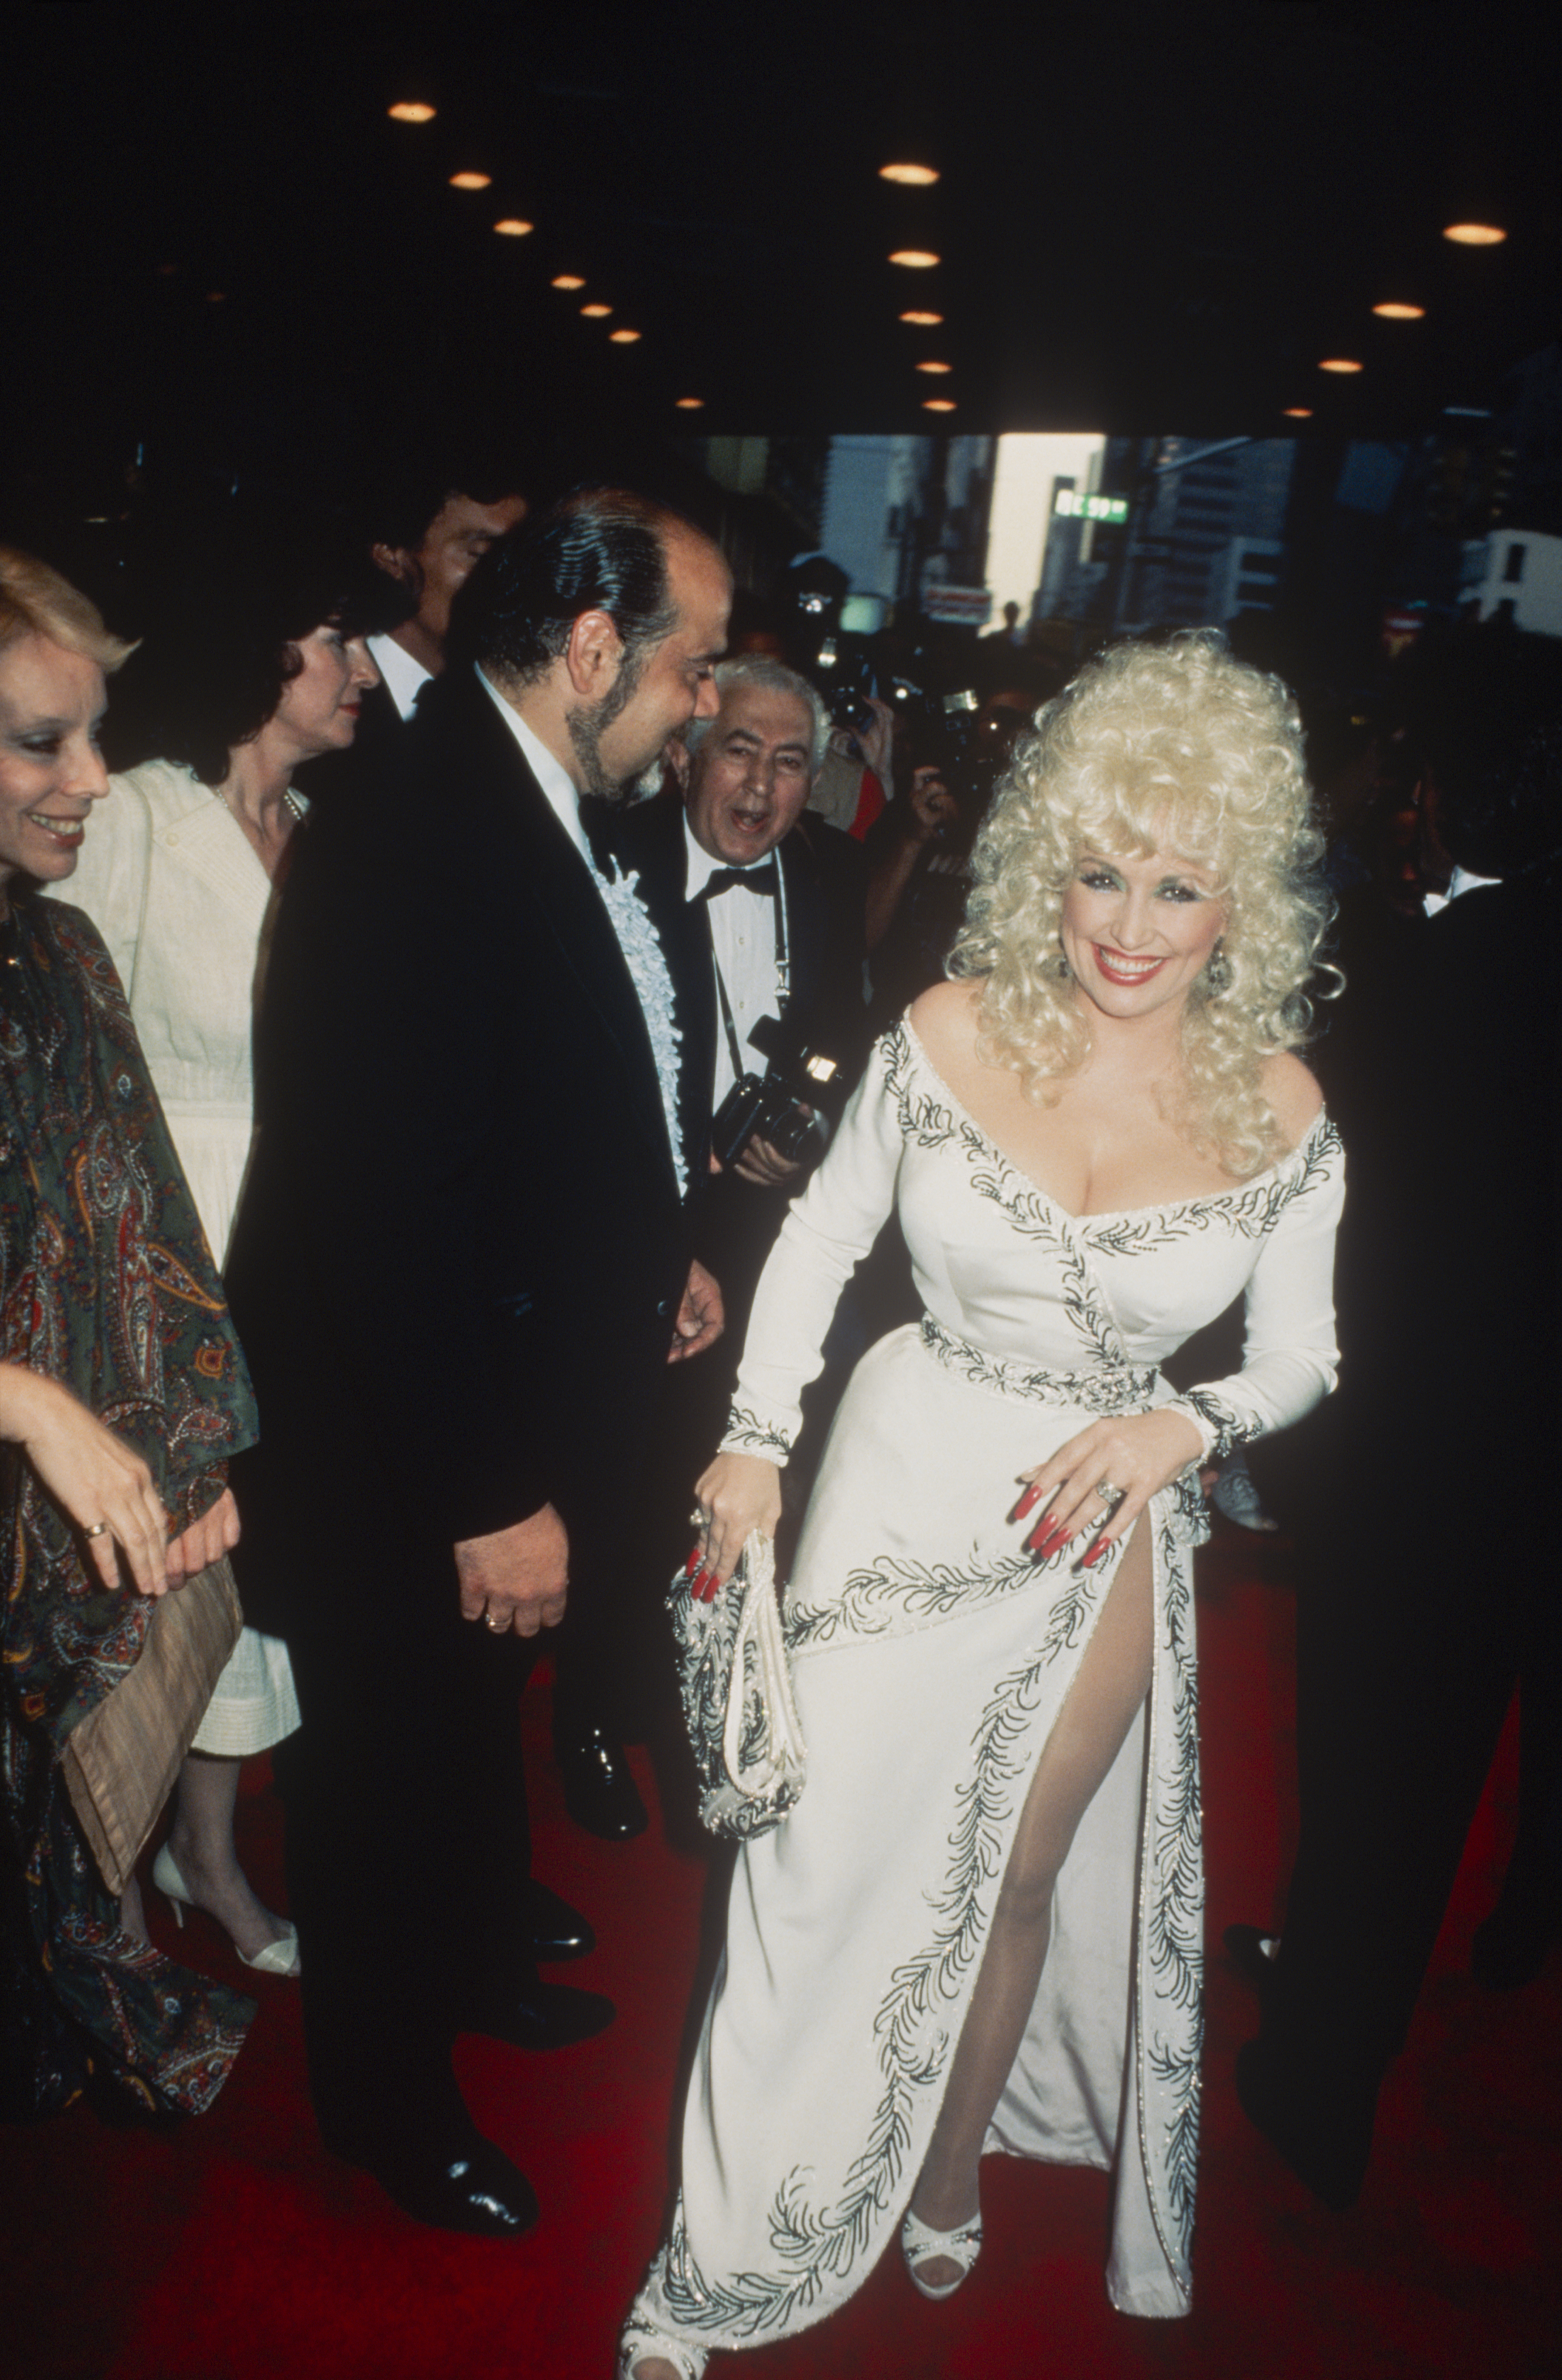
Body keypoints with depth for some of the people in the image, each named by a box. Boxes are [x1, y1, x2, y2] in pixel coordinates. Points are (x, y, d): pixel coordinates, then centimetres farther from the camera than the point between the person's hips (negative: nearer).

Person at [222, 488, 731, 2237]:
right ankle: (388, 2104, 42)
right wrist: (485, 1500, -26)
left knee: (476, 1725, 30)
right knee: (389, 1769, 15)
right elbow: (385, 1218, -31)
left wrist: (653, 1252, 12)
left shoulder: (534, 812, 1)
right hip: (397, 1471, -9)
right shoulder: (407, 846, -30)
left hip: (503, 1430, 9)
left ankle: (475, 1967, 56)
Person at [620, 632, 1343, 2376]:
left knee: (1021, 1874, 18)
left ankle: (948, 2179, 48)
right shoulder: (952, 1031, -13)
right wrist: (755, 1438, -6)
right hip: (906, 1485, 0)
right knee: (826, 1862, 7)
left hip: (1102, 1528, 1)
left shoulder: (1277, 1107, -11)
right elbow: (822, 1232, 0)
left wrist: (1188, 1426, -18)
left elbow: (1299, 1354, 1)